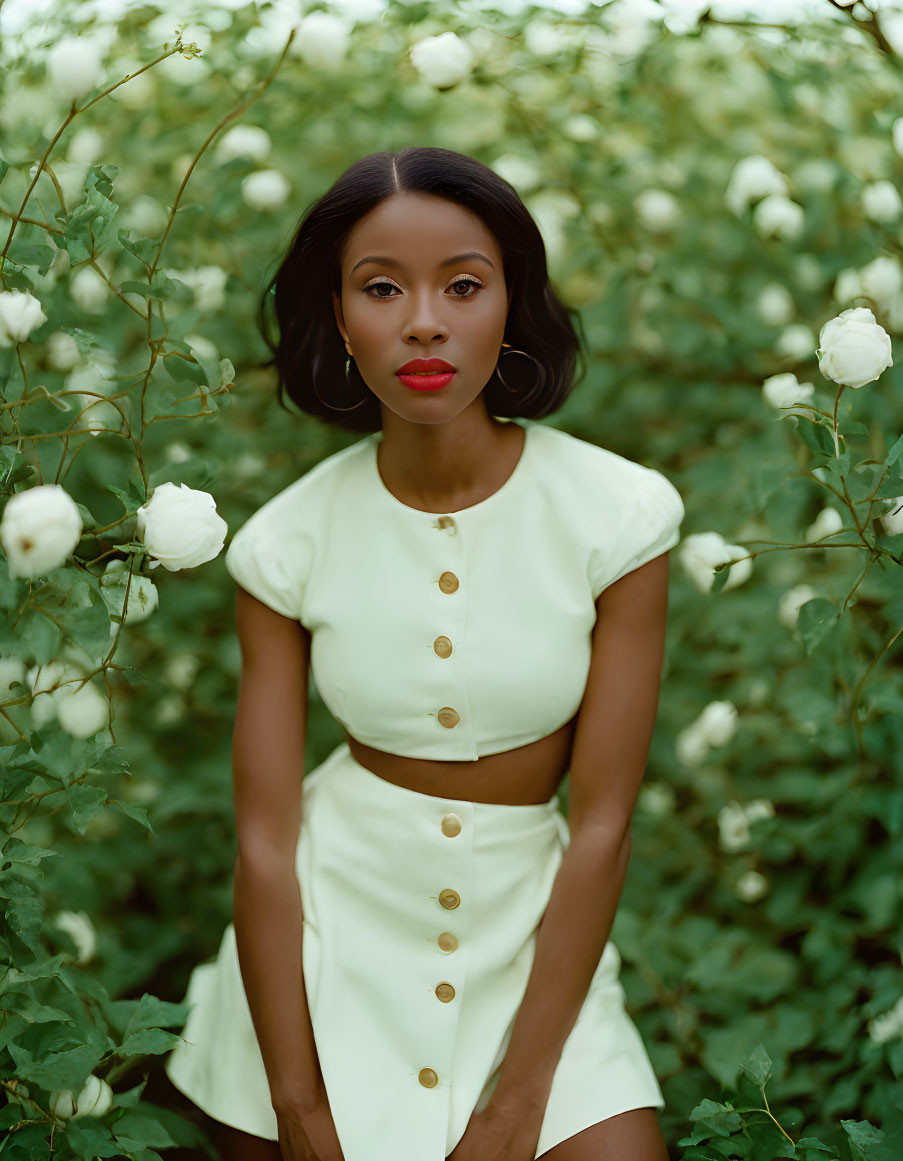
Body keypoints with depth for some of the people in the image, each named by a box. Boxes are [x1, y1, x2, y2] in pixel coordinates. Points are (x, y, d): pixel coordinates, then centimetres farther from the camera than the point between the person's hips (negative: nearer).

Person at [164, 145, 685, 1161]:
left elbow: (601, 825, -10)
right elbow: (265, 839, -6)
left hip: (528, 933, 0)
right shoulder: (287, 541, -7)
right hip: (325, 931, 1)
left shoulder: (618, 513, -11)